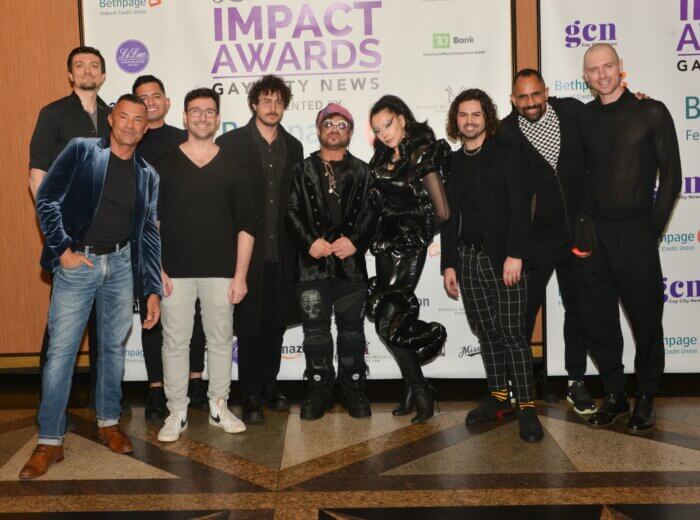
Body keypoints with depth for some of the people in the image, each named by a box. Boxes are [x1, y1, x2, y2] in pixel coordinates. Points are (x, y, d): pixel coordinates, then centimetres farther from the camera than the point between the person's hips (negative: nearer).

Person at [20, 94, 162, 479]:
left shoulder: (147, 175, 9)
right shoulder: (81, 151, -1)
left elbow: (149, 233, 9)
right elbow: (46, 199, -4)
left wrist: (153, 290, 3)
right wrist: (62, 249, -11)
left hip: (121, 264, 4)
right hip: (76, 263, -3)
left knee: (114, 347, 11)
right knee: (60, 350, -3)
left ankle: (108, 422, 28)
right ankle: (50, 441, 6)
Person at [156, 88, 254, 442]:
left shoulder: (231, 166, 6)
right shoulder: (165, 165, 5)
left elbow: (246, 224, 4)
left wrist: (240, 275, -2)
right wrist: (156, 269, -5)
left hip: (220, 270, 1)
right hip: (175, 271, 0)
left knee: (221, 339, 8)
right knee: (175, 341, 3)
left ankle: (219, 407, 22)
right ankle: (177, 413, 14)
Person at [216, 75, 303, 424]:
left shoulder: (293, 147, 11)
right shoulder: (231, 143, -2)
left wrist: (297, 246, 7)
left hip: (281, 252, 4)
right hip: (246, 250, -4)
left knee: (276, 323, 13)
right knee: (250, 325, 1)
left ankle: (269, 384, 28)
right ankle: (251, 396, 12)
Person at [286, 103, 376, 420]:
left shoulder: (362, 172, 11)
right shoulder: (302, 171, 10)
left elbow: (371, 213, 2)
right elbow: (292, 212, 2)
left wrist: (355, 240, -13)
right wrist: (310, 241, -11)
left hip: (351, 262, 0)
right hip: (312, 263, 0)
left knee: (352, 328, 6)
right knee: (315, 329, 3)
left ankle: (353, 388, 17)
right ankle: (319, 390, 12)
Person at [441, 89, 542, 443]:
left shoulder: (509, 152, 0)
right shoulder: (453, 164, 15)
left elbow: (520, 207, -8)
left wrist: (515, 254, -16)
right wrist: (449, 264, 10)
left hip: (504, 257, -5)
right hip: (468, 258, 5)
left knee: (513, 333, -6)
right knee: (486, 332, 8)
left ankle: (527, 407, 0)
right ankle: (498, 397, 19)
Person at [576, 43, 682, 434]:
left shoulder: (652, 112, -2)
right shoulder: (585, 117, 9)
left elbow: (671, 177, -1)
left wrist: (652, 231, -5)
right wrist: (582, 225, 4)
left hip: (635, 232, -4)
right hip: (593, 230, 4)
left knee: (646, 320, 3)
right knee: (597, 320, 7)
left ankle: (646, 401, 20)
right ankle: (615, 396, 22)